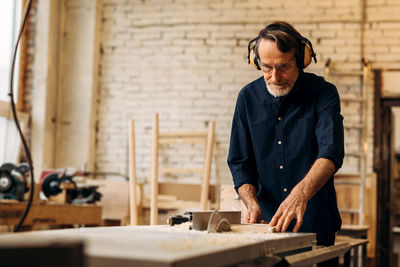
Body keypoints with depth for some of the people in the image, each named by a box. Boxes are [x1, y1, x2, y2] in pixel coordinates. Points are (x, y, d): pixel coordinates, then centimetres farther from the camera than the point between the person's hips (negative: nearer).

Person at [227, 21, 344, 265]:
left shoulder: (323, 93, -8)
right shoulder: (248, 97, 1)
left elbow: (331, 153, -23)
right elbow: (240, 163, 3)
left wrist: (301, 193, -41)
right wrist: (253, 205, -14)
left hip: (314, 226, -2)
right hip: (267, 224, 2)